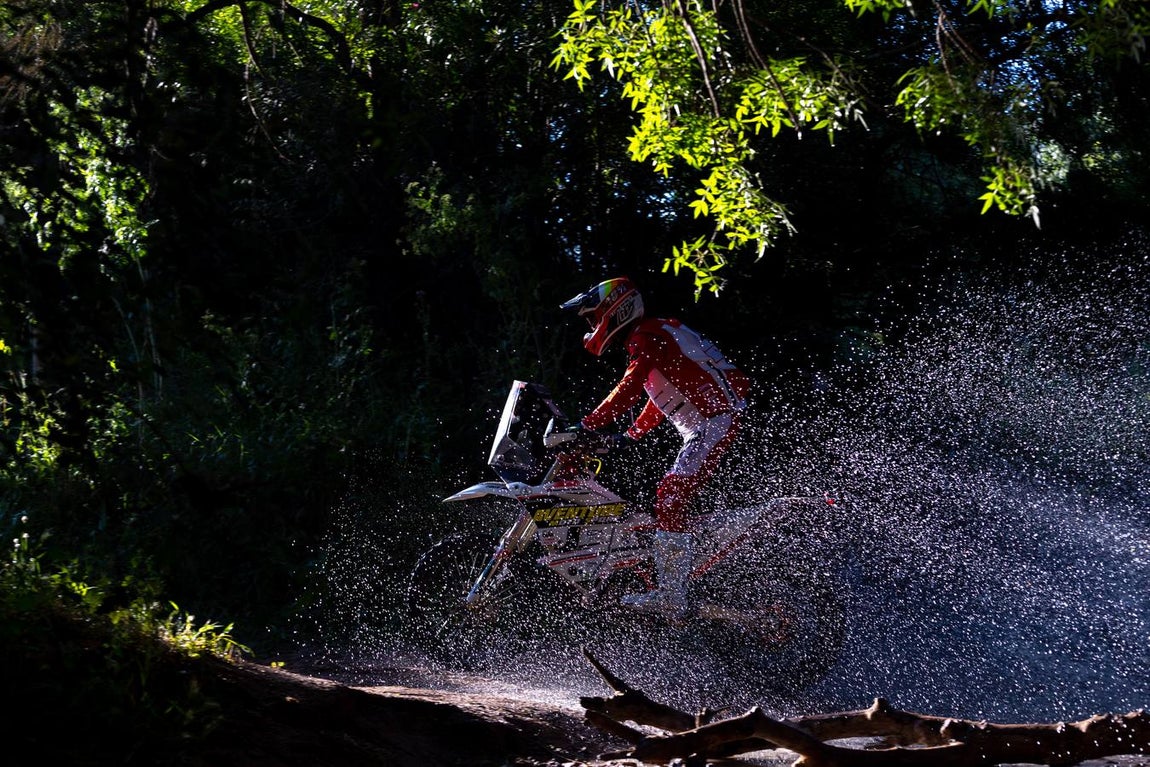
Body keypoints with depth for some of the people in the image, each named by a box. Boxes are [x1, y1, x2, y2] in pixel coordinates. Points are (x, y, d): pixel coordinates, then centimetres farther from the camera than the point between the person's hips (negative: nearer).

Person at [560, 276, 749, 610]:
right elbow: (660, 397, 31)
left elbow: (629, 389, -22)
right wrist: (631, 434, 30)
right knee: (671, 501, 14)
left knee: (670, 499, -16)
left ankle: (670, 593, -19)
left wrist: (588, 424, -23)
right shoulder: (653, 335, 23)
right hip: (712, 423, 11)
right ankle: (672, 586, 17)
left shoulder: (645, 337, -9)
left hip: (714, 421, -11)